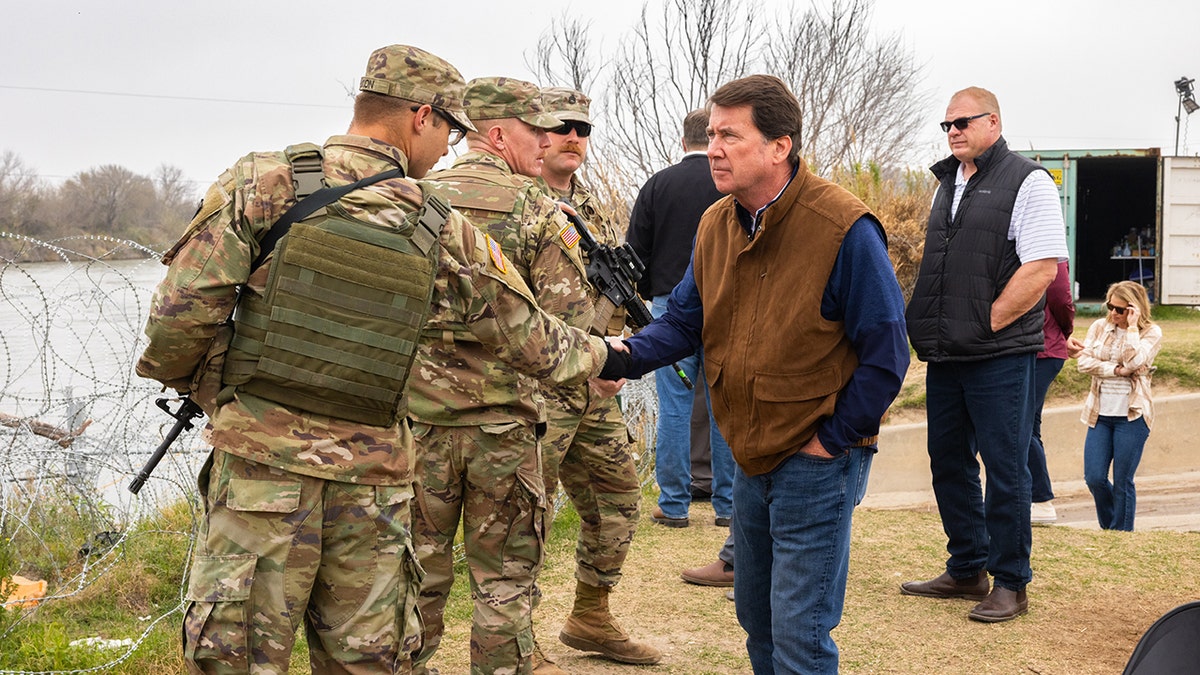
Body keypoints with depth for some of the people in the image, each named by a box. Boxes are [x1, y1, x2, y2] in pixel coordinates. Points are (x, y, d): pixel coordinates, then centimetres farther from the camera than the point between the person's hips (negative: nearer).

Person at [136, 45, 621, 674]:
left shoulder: (263, 183, -4)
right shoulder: (445, 231, 1)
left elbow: (182, 311, -9)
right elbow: (533, 341, 11)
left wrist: (177, 376, 13)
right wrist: (602, 355, 31)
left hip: (260, 464, -1)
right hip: (372, 481, 2)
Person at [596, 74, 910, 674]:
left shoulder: (844, 229, -19)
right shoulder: (716, 225, 2)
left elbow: (885, 354, -15)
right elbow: (684, 319, 9)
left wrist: (832, 438, -14)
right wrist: (630, 354, -11)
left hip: (816, 461, -7)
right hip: (750, 456, 7)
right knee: (756, 616, 20)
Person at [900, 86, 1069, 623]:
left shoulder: (1027, 182, -7)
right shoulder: (948, 185, 16)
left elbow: (1040, 270, -16)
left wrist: (983, 326, -15)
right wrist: (932, 329, 10)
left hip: (999, 355, -8)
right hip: (946, 356, 8)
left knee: (1005, 469, -1)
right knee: (949, 463, 13)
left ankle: (1010, 583, 10)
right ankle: (967, 569, 26)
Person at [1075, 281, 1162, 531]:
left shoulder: (1151, 332, -1)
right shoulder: (1099, 327, 8)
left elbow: (1133, 361, -18)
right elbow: (1084, 361, -4)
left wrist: (1132, 326, -14)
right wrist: (1117, 370, -12)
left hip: (1132, 416, -3)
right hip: (1100, 414, 3)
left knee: (1123, 482, 1)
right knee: (1094, 478, -1)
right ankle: (1109, 527, 24)